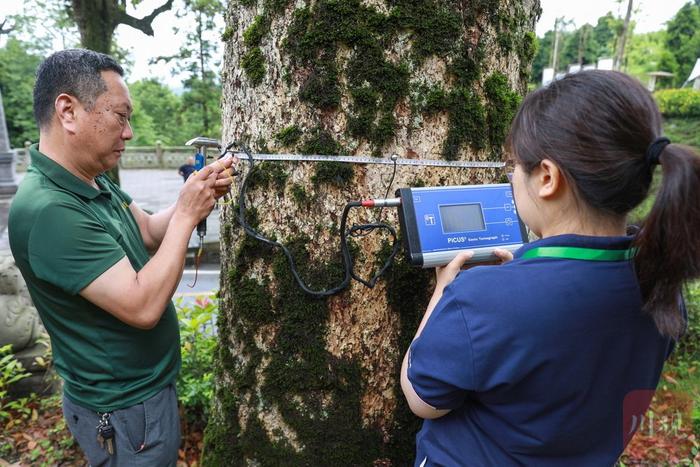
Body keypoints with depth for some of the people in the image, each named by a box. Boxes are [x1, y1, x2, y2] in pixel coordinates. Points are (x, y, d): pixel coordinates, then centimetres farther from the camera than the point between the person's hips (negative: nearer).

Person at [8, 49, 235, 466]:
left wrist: (197, 197, -10)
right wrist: (187, 215, -25)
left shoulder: (95, 181, -1)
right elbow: (143, 306, -32)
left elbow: (149, 233, 6)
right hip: (124, 412, -8)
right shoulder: (48, 210, -30)